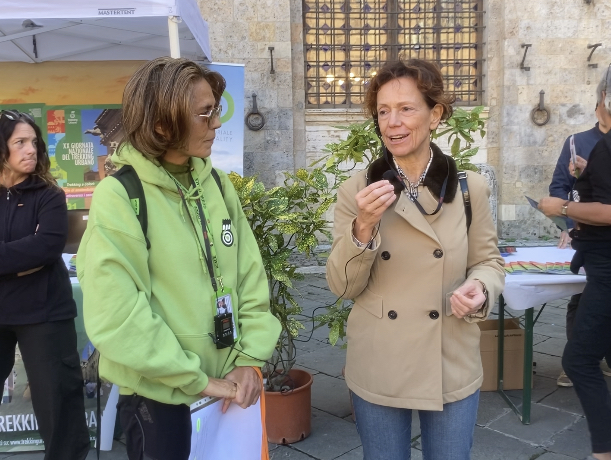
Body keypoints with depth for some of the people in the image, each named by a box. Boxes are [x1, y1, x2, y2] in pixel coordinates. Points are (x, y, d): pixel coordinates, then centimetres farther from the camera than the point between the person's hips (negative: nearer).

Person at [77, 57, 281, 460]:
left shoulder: (216, 184, 2)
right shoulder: (119, 196, -16)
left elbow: (250, 274, 3)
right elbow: (117, 317, -20)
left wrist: (251, 358, -5)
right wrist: (196, 380, -16)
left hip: (227, 384, 6)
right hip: (159, 393, -5)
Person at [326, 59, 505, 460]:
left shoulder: (470, 188, -5)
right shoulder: (357, 191, -7)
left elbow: (488, 261, 5)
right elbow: (343, 286, -8)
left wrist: (480, 289, -18)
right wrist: (364, 227, -25)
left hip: (452, 369, 1)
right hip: (377, 372, 0)